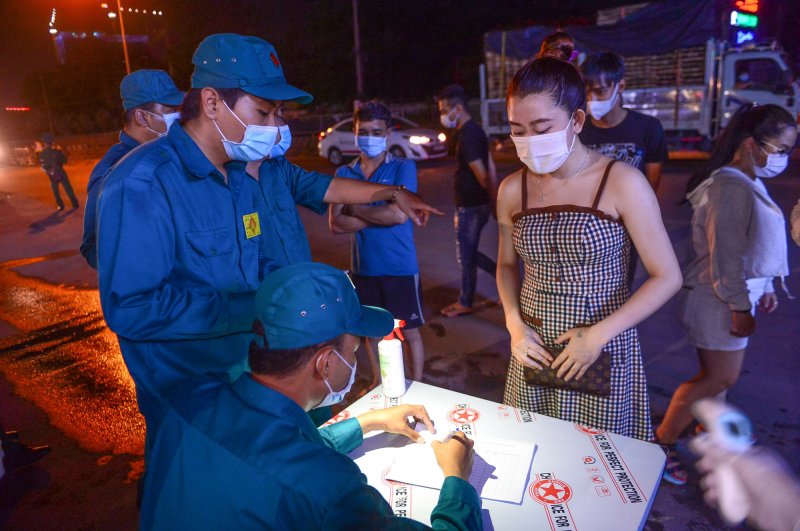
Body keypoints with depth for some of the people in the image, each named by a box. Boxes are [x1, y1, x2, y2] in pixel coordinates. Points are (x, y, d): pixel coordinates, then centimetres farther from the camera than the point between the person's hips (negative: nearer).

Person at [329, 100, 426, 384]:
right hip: (363, 267, 4)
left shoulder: (403, 167, -6)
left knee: (409, 331, 8)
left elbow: (400, 214, -20)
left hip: (400, 267, -3)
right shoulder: (344, 173, 2)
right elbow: (336, 224, -8)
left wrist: (356, 209, -9)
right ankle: (378, 383, 38)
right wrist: (380, 215, -16)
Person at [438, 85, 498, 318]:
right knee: (468, 252, 20)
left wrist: (491, 197, -9)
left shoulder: (467, 135, -20)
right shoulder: (474, 130, 10)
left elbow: (482, 175, -22)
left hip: (471, 206, -10)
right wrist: (494, 200, 16)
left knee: (466, 255, 6)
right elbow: (490, 167, 14)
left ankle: (465, 303, 22)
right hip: (475, 204, 10)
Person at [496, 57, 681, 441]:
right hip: (532, 350, 3)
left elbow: (667, 276, -10)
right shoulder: (512, 190, -1)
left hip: (602, 351, -3)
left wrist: (600, 334, -16)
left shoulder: (622, 183, -13)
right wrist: (514, 324, -5)